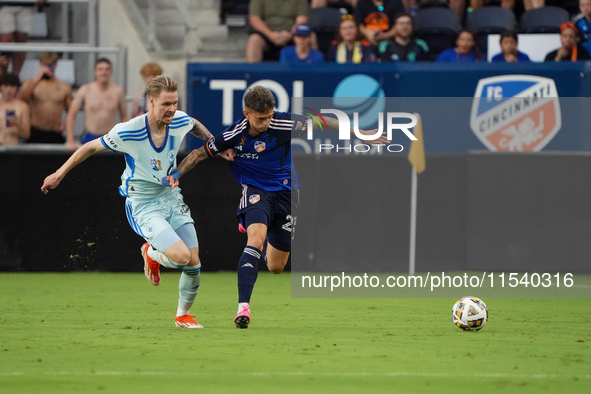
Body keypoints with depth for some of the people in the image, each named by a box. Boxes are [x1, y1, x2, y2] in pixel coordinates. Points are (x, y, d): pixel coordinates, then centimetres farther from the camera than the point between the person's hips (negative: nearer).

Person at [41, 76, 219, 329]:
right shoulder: (127, 132, -23)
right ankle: (152, 253, 13)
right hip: (143, 204, -5)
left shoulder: (180, 122, -9)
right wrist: (60, 174, 1)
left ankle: (183, 315, 24)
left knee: (194, 263, -2)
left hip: (172, 197, 5)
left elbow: (195, 125, 19)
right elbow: (91, 147, -6)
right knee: (181, 256, -23)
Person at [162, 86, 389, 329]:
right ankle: (243, 306, -38)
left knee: (276, 267, 9)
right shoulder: (233, 135, -16)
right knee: (256, 239, -33)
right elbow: (200, 154, -3)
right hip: (255, 191, -2)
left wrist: (360, 133, 0)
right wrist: (176, 174, -18)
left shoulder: (283, 124, -17)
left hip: (285, 193, 2)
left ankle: (251, 226, 45)